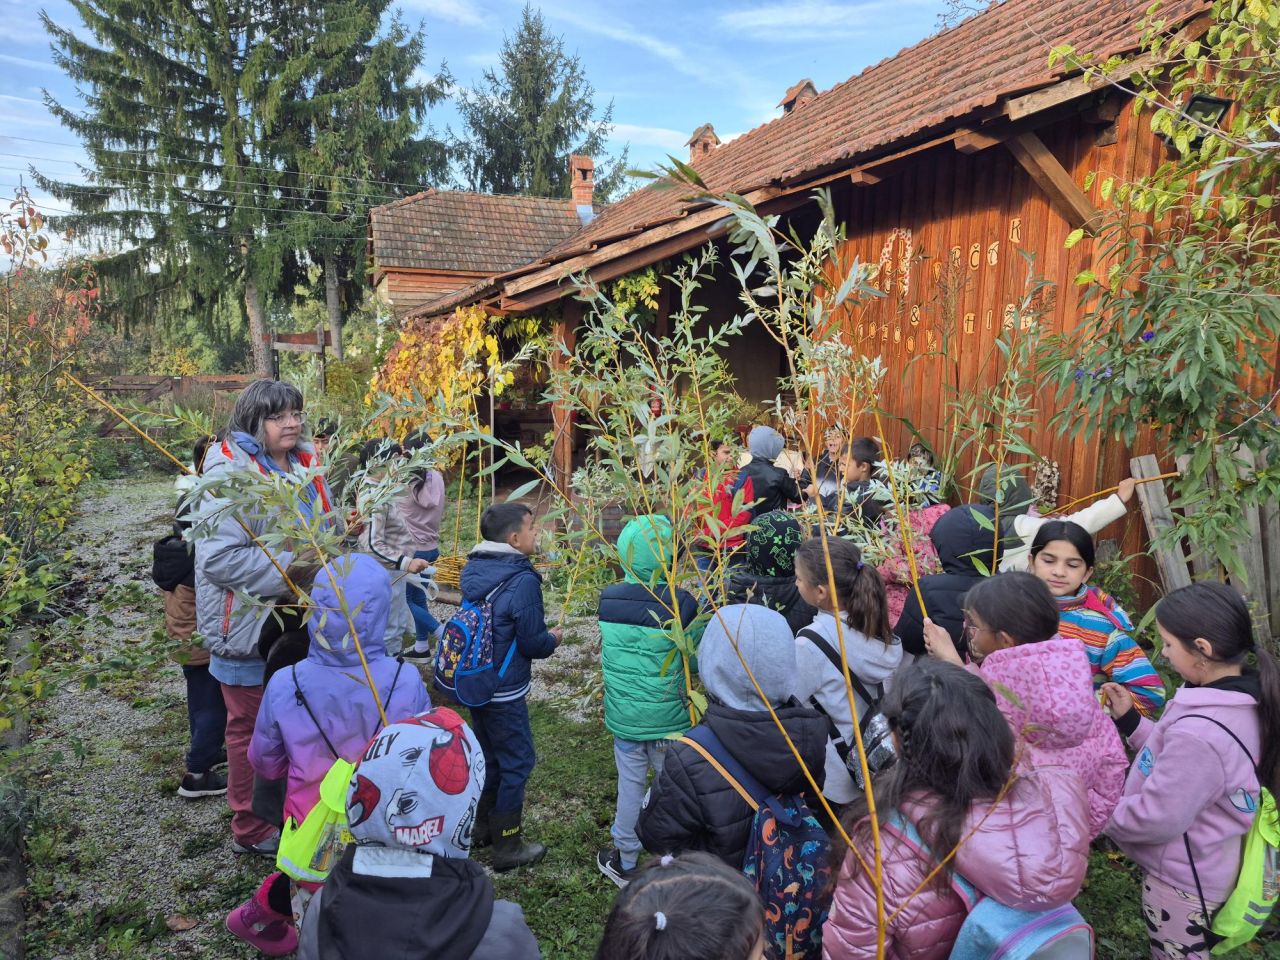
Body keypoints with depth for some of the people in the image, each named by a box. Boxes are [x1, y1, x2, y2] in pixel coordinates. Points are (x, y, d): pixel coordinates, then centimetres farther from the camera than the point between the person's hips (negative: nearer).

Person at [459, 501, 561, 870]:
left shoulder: (473, 570, 1)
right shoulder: (522, 580, -23)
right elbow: (533, 643, -19)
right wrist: (553, 639, 3)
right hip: (504, 692, -8)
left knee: (488, 755, 23)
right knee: (517, 762, 6)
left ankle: (483, 827, 37)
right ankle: (507, 847, 15)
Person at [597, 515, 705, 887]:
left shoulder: (608, 599, -9)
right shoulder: (681, 603, -20)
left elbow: (607, 653, 4)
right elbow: (694, 660, -11)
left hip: (623, 716, 3)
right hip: (668, 717, -3)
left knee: (630, 785, 19)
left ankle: (625, 861, 35)